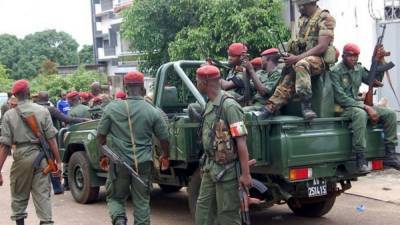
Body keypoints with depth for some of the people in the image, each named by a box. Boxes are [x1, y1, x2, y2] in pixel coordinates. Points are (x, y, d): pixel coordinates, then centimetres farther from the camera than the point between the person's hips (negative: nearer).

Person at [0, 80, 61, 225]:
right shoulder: (42, 111, -2)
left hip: (21, 157, 0)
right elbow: (51, 139, -4)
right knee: (42, 194, 4)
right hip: (40, 155, 0)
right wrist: (58, 161, 1)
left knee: (19, 194, 16)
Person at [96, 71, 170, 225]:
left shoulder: (112, 108, -5)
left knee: (115, 197, 16)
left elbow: (100, 135, 1)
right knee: (142, 201, 12)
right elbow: (164, 138, 2)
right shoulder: (152, 111, -6)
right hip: (143, 163, 0)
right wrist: (165, 156, 21)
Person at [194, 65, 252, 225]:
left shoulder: (229, 105, -18)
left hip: (226, 169, -9)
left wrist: (245, 174, -22)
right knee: (203, 208, 14)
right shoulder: (210, 104, 9)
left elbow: (241, 142, -20)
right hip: (210, 166, 9)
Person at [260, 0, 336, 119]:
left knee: (301, 65, -36)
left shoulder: (325, 18, -9)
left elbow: (322, 47, -18)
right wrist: (290, 57, -2)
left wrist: (297, 58, -22)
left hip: (319, 60, -7)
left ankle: (306, 105, -33)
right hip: (303, 59, 7)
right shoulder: (302, 20, 16)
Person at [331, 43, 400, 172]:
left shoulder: (359, 69, 11)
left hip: (358, 104, 8)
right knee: (360, 114, -40)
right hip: (343, 108, -8)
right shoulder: (336, 72, -11)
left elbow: (375, 81, 17)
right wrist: (366, 108, -23)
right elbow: (341, 98, -19)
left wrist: (380, 62, 3)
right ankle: (360, 159, -40)